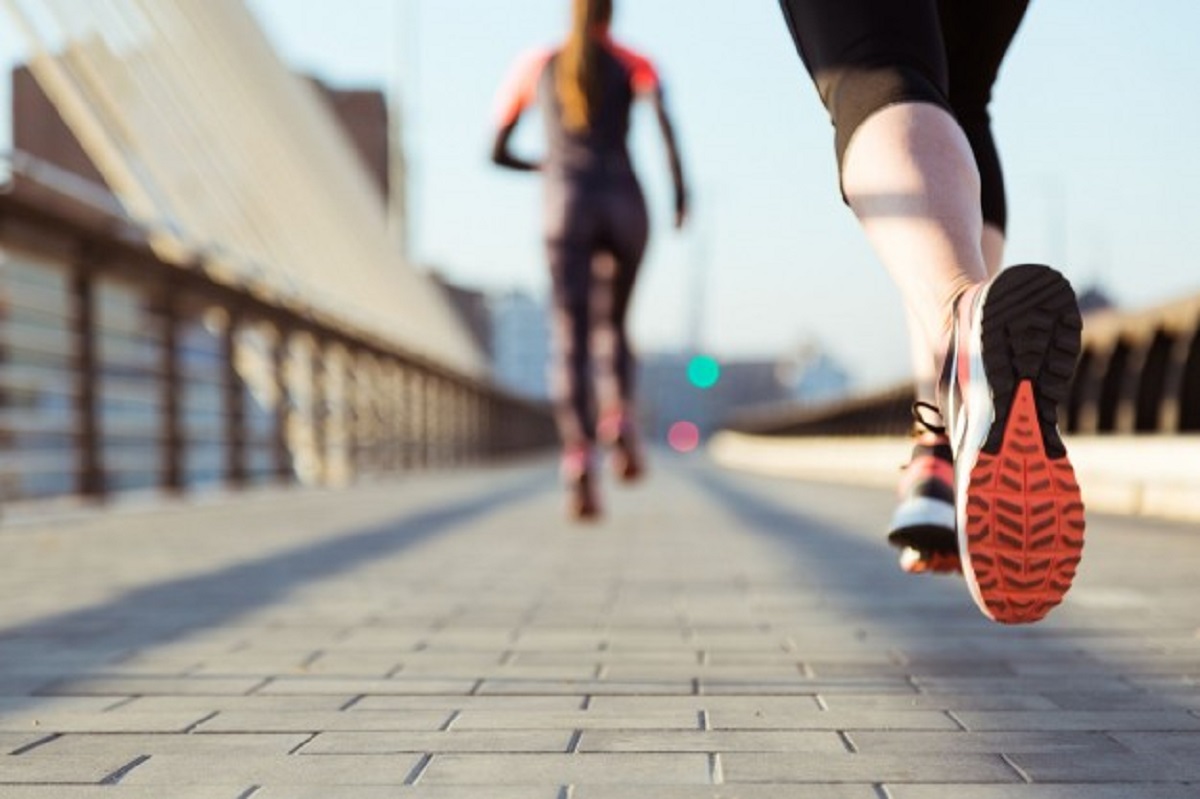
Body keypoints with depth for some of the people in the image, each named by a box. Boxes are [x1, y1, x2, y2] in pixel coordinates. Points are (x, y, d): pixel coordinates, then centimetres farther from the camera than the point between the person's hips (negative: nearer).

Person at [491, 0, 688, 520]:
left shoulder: (534, 66, 19)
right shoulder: (633, 64, 14)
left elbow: (498, 153, 22)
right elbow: (661, 112, -9)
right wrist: (679, 186, -9)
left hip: (566, 208, 0)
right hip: (625, 207, 0)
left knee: (570, 340, -11)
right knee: (613, 324, 21)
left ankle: (578, 458, -32)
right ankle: (619, 418, -6)